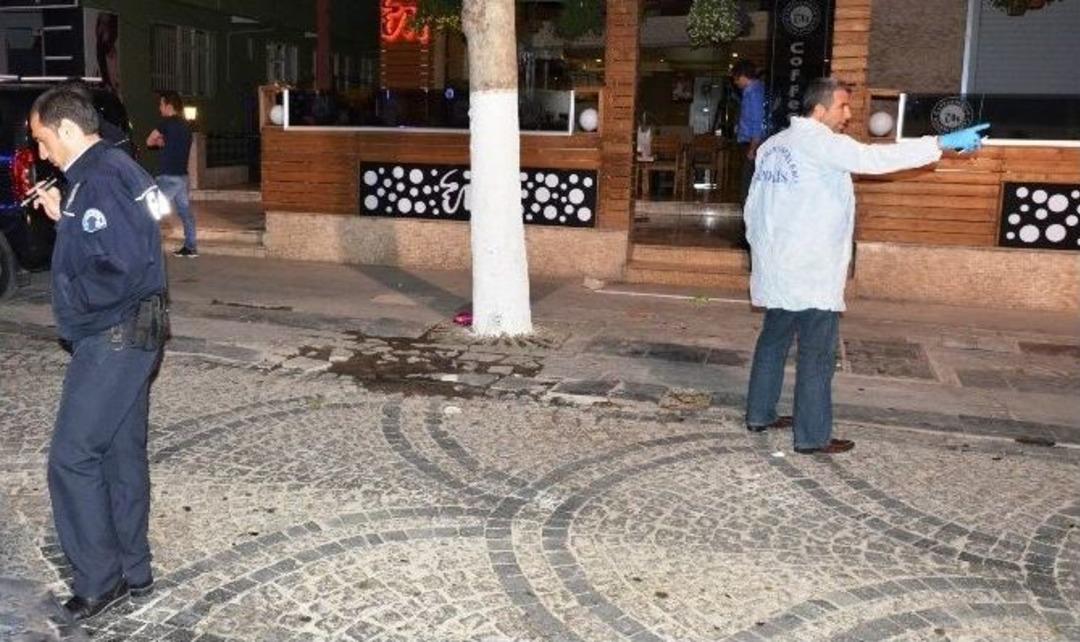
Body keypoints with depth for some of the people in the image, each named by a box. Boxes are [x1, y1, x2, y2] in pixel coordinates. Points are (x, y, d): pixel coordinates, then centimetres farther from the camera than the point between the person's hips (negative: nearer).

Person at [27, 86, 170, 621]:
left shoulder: (100, 180, -18)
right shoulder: (110, 169, 14)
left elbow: (123, 266, -28)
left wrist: (75, 298, -13)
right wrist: (64, 217, 11)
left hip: (112, 339, -10)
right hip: (129, 336, 10)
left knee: (72, 458, -2)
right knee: (122, 454, 15)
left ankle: (99, 580, 9)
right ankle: (132, 570, 25)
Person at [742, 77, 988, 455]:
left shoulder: (773, 145, 12)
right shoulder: (820, 142, -13)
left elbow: (752, 207, 14)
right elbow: (873, 158, -26)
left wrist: (761, 248, 23)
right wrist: (943, 143, -25)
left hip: (777, 268, 9)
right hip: (811, 272, -9)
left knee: (774, 341, 18)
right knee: (817, 355, -1)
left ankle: (759, 414, 27)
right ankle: (812, 436, 6)